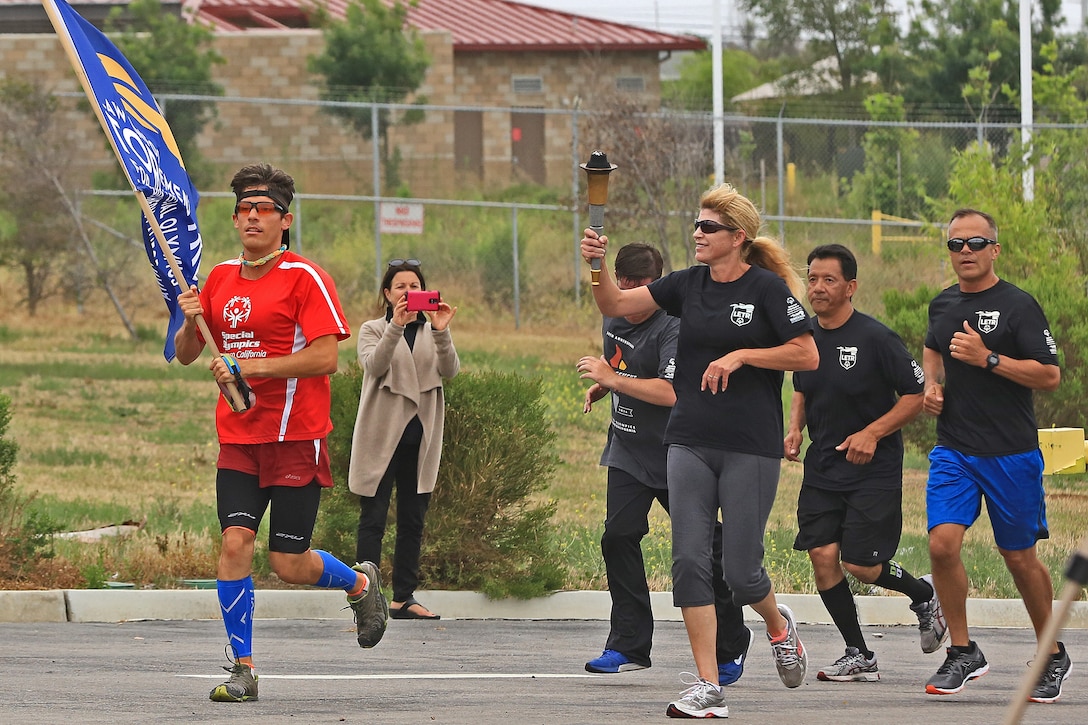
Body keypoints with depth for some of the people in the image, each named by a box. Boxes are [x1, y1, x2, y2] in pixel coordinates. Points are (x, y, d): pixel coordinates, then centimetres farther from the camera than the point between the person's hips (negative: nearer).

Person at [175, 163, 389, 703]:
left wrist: (253, 366, -19)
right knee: (235, 542, -11)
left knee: (289, 565, -2)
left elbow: (325, 356, -16)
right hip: (238, 436, 5)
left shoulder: (305, 278, -7)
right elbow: (186, 354, 17)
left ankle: (360, 582, 30)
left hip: (296, 437, -5)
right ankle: (242, 669, -5)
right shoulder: (220, 279, 11)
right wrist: (190, 323, -5)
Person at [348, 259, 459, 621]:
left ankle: (404, 598, 12)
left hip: (420, 438, 4)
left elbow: (450, 371, -7)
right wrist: (396, 327, -32)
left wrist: (441, 333, -24)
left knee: (413, 521, 7)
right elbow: (374, 364, -18)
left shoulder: (432, 332, 11)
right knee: (373, 518, -5)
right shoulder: (373, 330, 3)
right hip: (381, 437, -4)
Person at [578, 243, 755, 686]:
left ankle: (730, 646, 17)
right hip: (628, 451, 7)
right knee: (619, 537, -9)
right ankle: (629, 646, -6)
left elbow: (671, 392, -31)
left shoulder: (672, 328, -20)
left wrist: (611, 379, -28)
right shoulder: (614, 320, 7)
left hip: (673, 453, -7)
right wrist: (601, 385, 11)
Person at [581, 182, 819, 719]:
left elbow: (807, 356, -9)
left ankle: (778, 625, 33)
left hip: (751, 447, -5)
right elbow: (616, 305, 8)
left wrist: (740, 356, -16)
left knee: (740, 571, -3)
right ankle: (707, 689, -3)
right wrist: (596, 266, -10)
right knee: (689, 561, -6)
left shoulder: (766, 288, -7)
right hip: (690, 443, 5)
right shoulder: (688, 285, 8)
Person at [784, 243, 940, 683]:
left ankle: (923, 594, 25)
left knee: (860, 564, -8)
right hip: (822, 467, 5)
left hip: (874, 469, -5)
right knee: (822, 555, -6)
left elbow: (916, 396, -9)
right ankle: (858, 657, 6)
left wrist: (872, 433, -19)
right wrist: (795, 430, 3)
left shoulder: (876, 339, -14)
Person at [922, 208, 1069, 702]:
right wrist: (932, 384, 11)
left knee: (1020, 558, 6)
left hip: (1011, 453, -4)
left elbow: (1050, 376, -13)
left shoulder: (1018, 306, -9)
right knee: (942, 542, -14)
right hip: (954, 451, 4)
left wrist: (988, 359, -21)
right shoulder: (943, 305, 9)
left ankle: (1052, 656, 25)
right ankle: (963, 653, 0)